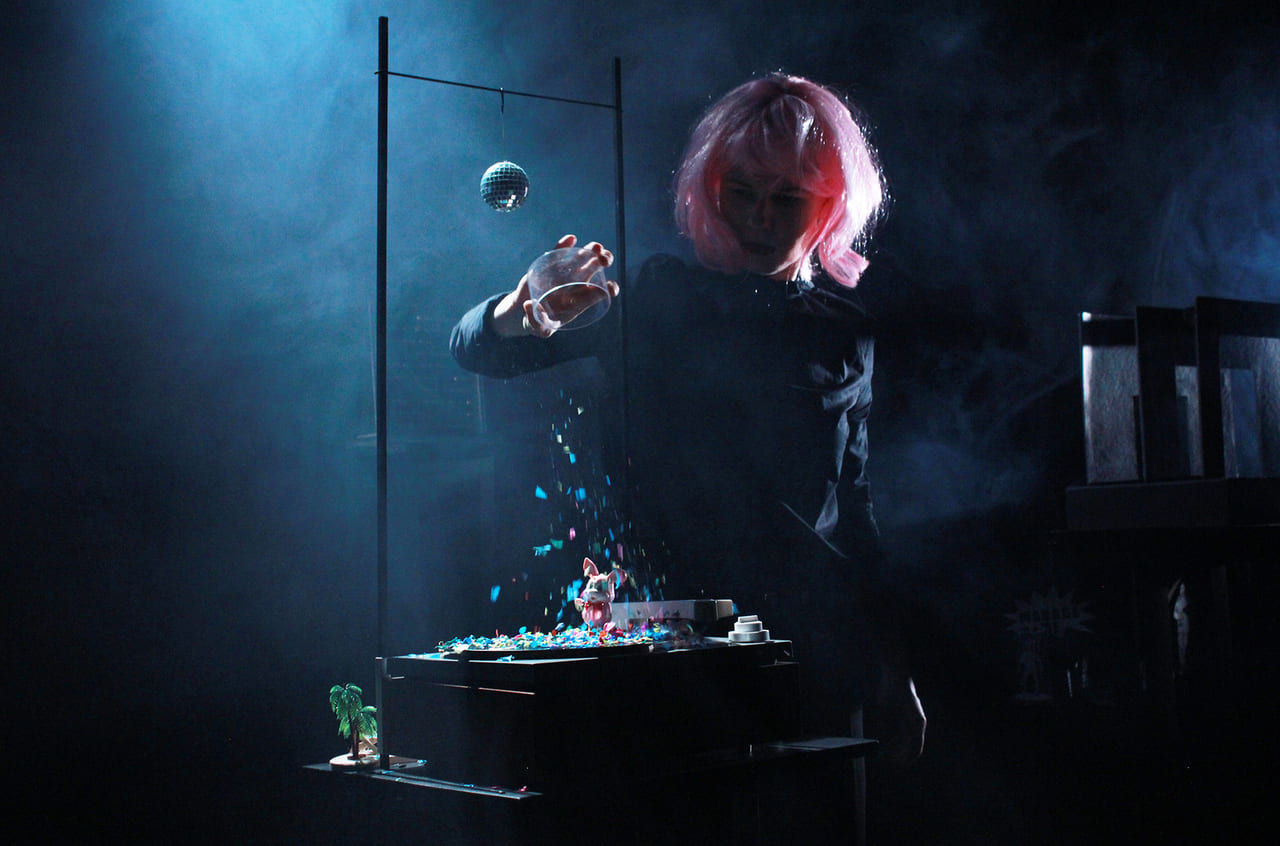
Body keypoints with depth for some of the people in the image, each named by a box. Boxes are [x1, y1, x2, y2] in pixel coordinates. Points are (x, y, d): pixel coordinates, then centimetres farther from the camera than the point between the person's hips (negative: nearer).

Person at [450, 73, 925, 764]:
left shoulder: (847, 329, 11)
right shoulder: (656, 296, 4)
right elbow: (473, 348, 2)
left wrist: (895, 678, 19)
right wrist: (523, 317, -24)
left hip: (817, 653, 2)